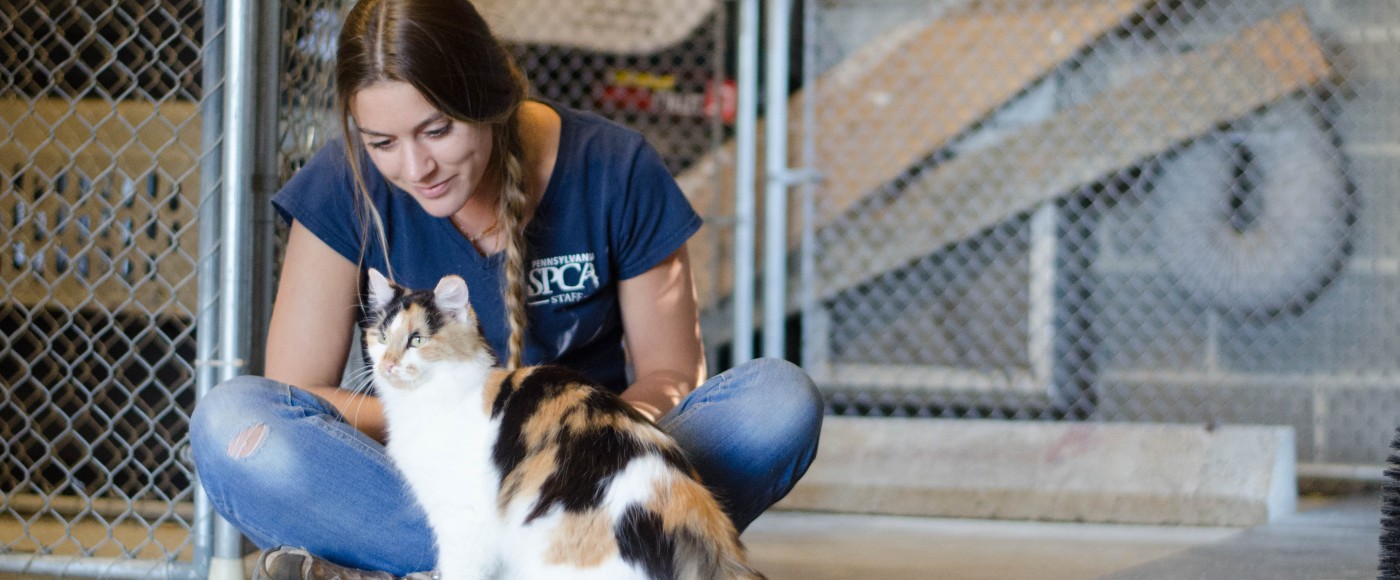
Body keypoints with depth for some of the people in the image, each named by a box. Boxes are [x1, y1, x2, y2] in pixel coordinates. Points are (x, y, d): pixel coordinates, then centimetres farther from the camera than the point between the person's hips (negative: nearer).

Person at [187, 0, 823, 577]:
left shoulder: (614, 172, -7)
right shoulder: (343, 188, -7)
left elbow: (670, 371, 0)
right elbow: (294, 392, -7)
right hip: (418, 479, 0)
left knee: (782, 397, -25)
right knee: (229, 423, -28)